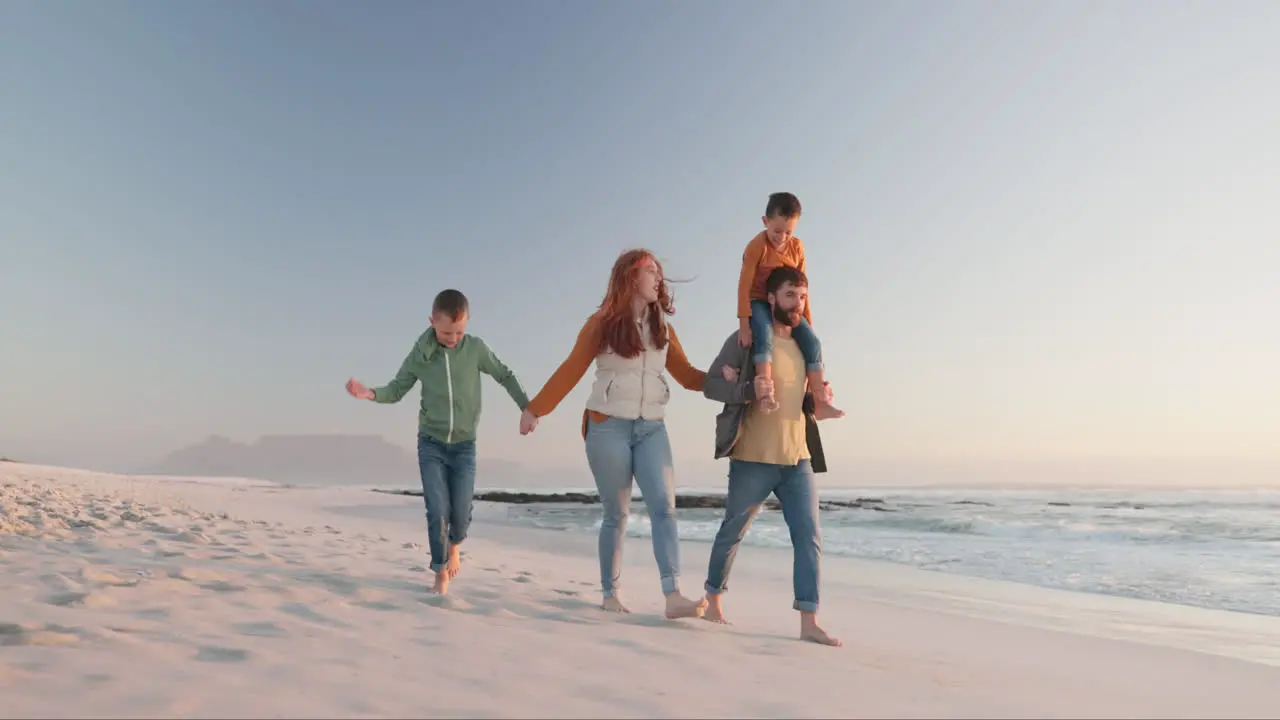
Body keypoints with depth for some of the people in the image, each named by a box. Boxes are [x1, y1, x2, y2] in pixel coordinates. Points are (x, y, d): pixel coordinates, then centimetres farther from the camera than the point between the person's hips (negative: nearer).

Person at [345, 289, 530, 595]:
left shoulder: (476, 348, -10)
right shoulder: (420, 353, -9)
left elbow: (505, 376, 3)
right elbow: (397, 390, 0)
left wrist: (528, 408, -1)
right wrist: (369, 393, -19)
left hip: (464, 445, 0)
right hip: (431, 443, 0)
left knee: (461, 512, 0)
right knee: (437, 510, -8)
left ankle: (454, 544, 36)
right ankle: (441, 574, 12)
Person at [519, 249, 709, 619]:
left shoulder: (662, 328, 9)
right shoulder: (602, 323, -3)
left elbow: (686, 374, 8)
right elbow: (570, 371, 0)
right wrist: (535, 409, 0)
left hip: (651, 428, 3)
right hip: (608, 427, -3)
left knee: (664, 507, -10)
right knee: (617, 514, 4)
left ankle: (674, 596, -13)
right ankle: (610, 593, 19)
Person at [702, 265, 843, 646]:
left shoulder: (805, 346, 14)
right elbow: (711, 385, -10)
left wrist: (818, 400, -2)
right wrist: (749, 390, -27)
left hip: (797, 459, 5)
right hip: (753, 459, -5)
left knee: (810, 537, -2)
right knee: (732, 533, 10)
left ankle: (809, 622, 3)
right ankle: (713, 597, 31)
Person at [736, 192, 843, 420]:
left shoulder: (797, 247, 0)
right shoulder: (757, 246, -17)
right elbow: (745, 285, -19)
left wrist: (808, 321, 6)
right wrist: (744, 324, -23)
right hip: (759, 303, -5)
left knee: (812, 342, -9)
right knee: (765, 336, -36)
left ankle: (820, 403, -6)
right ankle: (766, 393, -44)